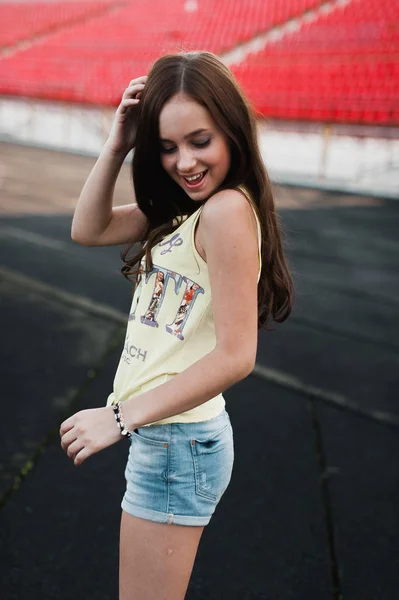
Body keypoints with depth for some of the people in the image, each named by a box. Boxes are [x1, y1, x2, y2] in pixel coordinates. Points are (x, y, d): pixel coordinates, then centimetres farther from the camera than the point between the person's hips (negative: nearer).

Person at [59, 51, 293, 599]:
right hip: (163, 434, 9)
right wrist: (116, 145, -2)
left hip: (177, 442, -9)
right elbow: (88, 229, 10)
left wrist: (121, 417, -20)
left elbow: (235, 355, -24)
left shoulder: (228, 209, -21)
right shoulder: (184, 207, 7)